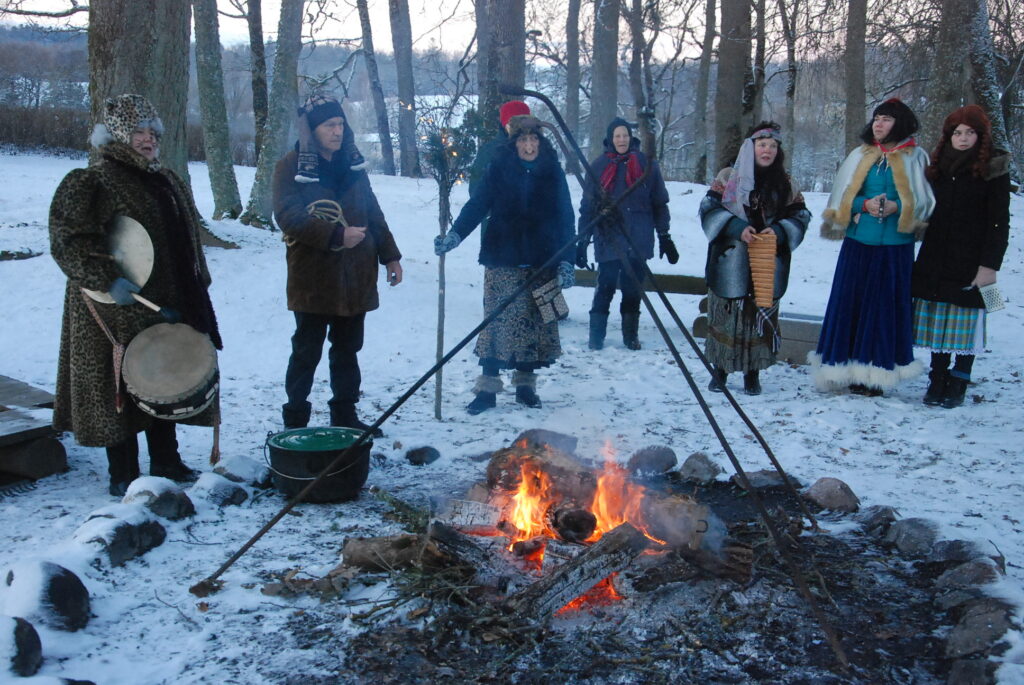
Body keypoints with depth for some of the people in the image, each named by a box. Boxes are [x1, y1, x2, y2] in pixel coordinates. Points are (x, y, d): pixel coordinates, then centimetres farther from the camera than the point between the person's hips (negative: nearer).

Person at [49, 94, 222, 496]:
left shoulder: (167, 182, 14)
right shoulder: (90, 183, -8)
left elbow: (190, 245, 21)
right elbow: (67, 240, -17)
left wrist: (197, 292, 18)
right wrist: (107, 280, -27)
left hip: (170, 307, 7)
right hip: (118, 313, -7)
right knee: (122, 388, 0)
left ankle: (166, 462, 26)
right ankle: (123, 475, 12)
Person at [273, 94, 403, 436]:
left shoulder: (351, 165, 13)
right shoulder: (291, 167, -5)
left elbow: (373, 214, 17)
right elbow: (288, 217, -16)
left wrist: (389, 254, 13)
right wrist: (335, 236, -23)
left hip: (355, 276, 6)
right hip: (313, 277, -5)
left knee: (347, 350, 14)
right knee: (307, 353, 1)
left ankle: (345, 415, 26)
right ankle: (295, 421, 12)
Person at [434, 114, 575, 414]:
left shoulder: (552, 173, 4)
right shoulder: (499, 169, 1)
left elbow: (565, 218, 4)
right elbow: (477, 204, -6)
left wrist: (566, 260, -3)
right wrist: (455, 234, -22)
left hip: (541, 263, 1)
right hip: (503, 261, -1)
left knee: (534, 323, 6)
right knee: (496, 321, -3)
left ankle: (525, 383, 20)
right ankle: (487, 387, 4)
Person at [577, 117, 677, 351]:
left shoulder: (646, 165, 4)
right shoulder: (598, 166, 4)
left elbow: (659, 204, 7)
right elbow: (587, 206, 5)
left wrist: (664, 237, 5)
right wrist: (582, 242, 2)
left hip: (638, 241, 1)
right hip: (608, 240, -1)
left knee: (633, 289, 5)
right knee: (605, 288, -3)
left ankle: (631, 336, 16)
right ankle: (596, 336, 7)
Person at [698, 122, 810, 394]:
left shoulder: (785, 184, 10)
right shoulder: (728, 177, 4)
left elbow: (799, 216, 7)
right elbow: (710, 208, -4)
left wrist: (779, 231, -13)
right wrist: (737, 227, -18)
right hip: (730, 264, -2)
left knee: (761, 317, 2)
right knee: (725, 316, 2)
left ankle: (753, 374, 15)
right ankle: (719, 371, 17)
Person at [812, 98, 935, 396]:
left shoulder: (915, 158, 4)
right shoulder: (860, 156, 11)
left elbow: (924, 201, 2)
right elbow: (843, 196, 8)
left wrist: (896, 207, -16)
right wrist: (866, 204, -11)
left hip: (895, 246, -2)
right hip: (858, 243, 2)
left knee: (885, 306, 0)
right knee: (850, 303, 1)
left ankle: (875, 373, 6)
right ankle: (849, 369, 8)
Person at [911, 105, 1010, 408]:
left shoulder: (993, 168, -2)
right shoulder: (937, 167, 11)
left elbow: (999, 221, -5)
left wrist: (990, 264, -12)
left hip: (970, 262, -4)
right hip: (935, 261, 4)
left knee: (966, 321, -1)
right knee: (937, 320, 5)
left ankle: (959, 383, 8)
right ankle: (938, 378, 14)